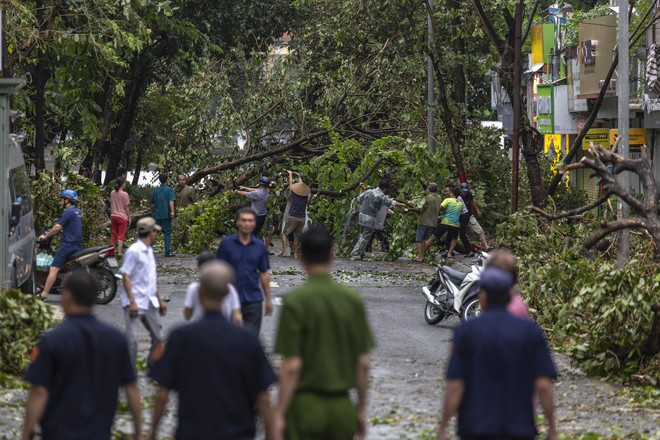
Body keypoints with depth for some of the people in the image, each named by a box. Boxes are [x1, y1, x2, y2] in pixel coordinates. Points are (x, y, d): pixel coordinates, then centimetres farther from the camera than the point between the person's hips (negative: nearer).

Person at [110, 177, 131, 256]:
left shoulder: (112, 193, 2)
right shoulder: (124, 194, -13)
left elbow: (111, 205, 8)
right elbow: (126, 207, -10)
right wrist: (129, 217, 1)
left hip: (113, 216, 5)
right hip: (122, 217, -5)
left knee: (113, 235, 14)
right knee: (121, 236, 0)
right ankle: (119, 252, -6)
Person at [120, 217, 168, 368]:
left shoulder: (149, 251, 15)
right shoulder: (133, 251, -12)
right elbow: (126, 277, -15)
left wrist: (160, 300, 25)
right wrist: (132, 302, -21)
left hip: (150, 303, 9)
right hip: (135, 303, -9)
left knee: (157, 338, 13)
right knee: (132, 339, -11)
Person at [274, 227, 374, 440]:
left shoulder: (295, 302, -11)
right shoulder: (353, 300, 1)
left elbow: (292, 366, -14)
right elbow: (363, 363, 3)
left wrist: (279, 414, -9)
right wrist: (361, 408, 14)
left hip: (306, 405, -4)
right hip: (342, 406, 4)